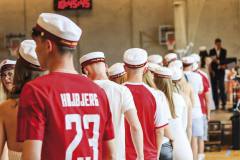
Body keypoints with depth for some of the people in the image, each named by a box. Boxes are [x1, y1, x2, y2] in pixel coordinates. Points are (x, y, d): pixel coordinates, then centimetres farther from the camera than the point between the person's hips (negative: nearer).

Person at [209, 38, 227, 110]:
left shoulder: (224, 51, 6)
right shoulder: (211, 51, 6)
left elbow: (224, 60, -3)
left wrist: (218, 61, -22)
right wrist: (211, 70, -6)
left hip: (221, 71, -1)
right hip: (213, 72, 1)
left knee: (221, 87, -9)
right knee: (214, 88, 0)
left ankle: (224, 104, -6)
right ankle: (216, 104, 6)